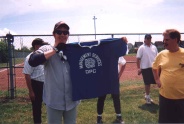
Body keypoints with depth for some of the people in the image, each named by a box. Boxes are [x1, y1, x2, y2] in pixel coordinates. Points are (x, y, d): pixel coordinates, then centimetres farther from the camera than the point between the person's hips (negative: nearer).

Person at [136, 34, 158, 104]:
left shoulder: (154, 47, 11)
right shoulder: (141, 48, -6)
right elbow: (138, 58, -9)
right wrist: (138, 68, -15)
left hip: (153, 67, 5)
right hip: (145, 68, -5)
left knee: (150, 82, 11)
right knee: (147, 83, 0)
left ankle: (147, 95, 27)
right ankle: (147, 96, 13)